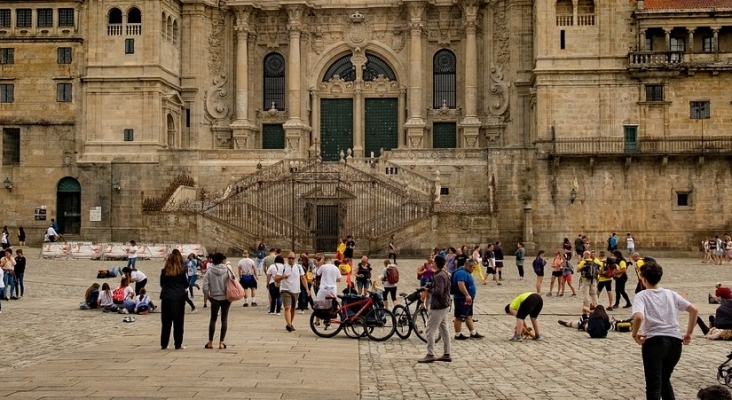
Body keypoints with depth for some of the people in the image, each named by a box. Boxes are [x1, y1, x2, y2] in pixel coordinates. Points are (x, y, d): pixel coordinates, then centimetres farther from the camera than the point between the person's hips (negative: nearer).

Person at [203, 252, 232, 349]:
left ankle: (210, 342, 14)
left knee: (213, 319, 12)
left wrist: (208, 296, 4)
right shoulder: (227, 270, -7)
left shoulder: (209, 271, -7)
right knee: (224, 319, 6)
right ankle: (221, 342, 3)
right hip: (226, 298, 0)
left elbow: (205, 287, -11)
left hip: (215, 298, 0)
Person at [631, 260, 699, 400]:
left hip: (654, 341, -5)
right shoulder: (671, 294, 14)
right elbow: (694, 310, 7)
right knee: (665, 380, 26)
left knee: (653, 386, -4)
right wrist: (688, 333, 11)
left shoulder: (641, 296, -1)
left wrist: (634, 334, -5)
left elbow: (638, 317, -21)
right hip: (675, 341, 5)